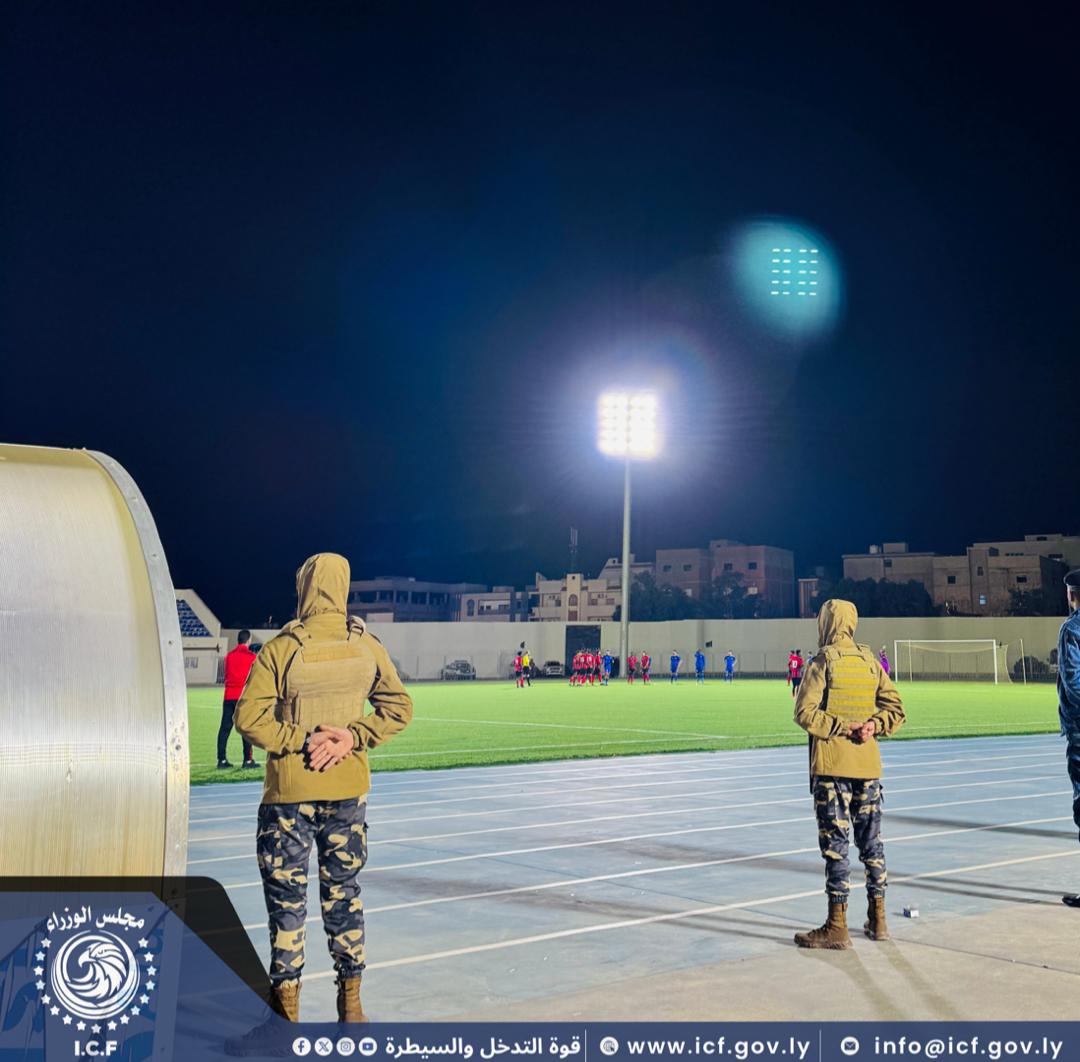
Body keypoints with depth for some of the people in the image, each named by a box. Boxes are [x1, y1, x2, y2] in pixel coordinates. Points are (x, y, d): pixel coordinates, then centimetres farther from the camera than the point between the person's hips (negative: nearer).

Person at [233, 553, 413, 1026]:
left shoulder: (281, 649, -12)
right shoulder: (367, 646, -2)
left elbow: (249, 716, -15)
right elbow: (398, 707, 1)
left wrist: (301, 739, -11)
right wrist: (352, 738, -5)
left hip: (289, 790, -3)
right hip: (349, 788, 3)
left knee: (286, 893, 7)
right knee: (343, 891, 13)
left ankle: (286, 999, 13)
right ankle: (350, 1000, 19)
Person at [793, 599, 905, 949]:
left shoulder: (823, 662, -8)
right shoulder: (871, 660, 8)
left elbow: (805, 713, -17)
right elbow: (894, 709, 8)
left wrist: (842, 728, -13)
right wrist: (873, 726, -8)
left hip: (831, 765, -5)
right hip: (868, 763, 6)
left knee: (835, 843, -2)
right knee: (871, 840, 13)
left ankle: (837, 926, 0)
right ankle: (877, 919, 20)